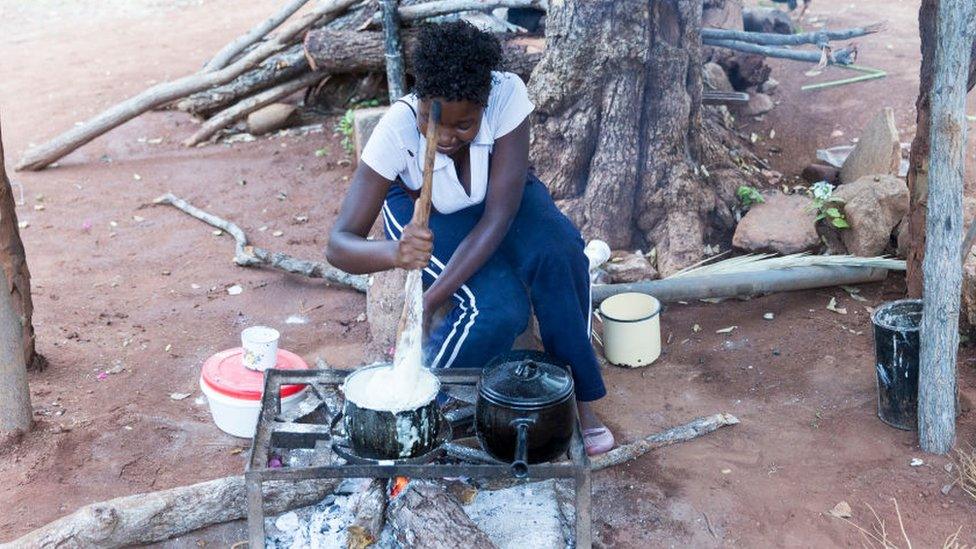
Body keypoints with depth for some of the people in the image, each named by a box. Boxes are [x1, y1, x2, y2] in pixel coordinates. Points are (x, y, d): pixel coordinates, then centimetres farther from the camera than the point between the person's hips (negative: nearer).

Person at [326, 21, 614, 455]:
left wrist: (428, 303, -44)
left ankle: (576, 396, -12)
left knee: (559, 253, -31)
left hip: (498, 194, 2)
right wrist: (394, 253, -60)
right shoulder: (397, 130, -35)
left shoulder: (507, 95, -34)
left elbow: (497, 219, -35)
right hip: (424, 209, -2)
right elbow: (338, 244, -36)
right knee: (496, 307, -29)